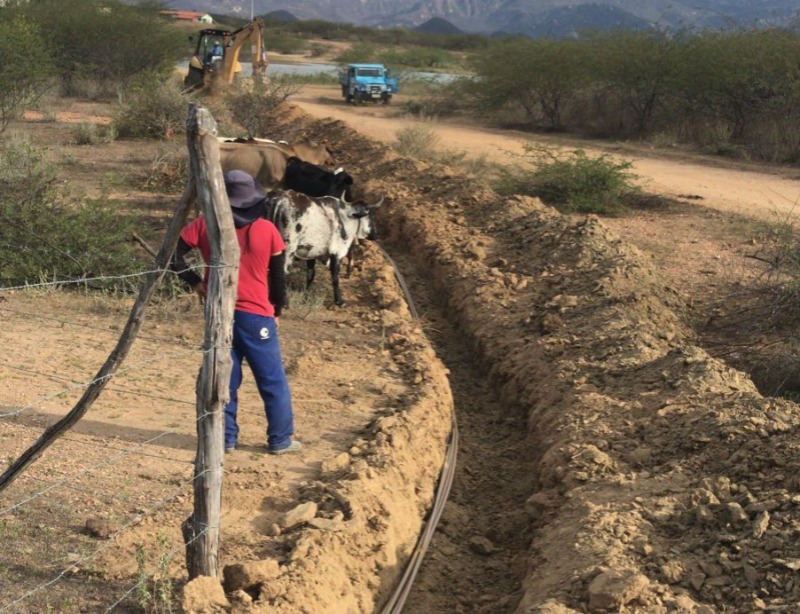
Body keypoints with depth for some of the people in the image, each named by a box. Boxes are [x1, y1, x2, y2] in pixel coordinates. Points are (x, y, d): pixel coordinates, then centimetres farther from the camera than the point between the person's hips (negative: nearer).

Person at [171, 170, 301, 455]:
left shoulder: (205, 225, -3)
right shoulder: (267, 230, -5)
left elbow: (173, 253, -4)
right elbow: (278, 276, 2)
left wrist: (195, 282, 5)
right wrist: (277, 311, 14)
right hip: (256, 315, -2)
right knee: (272, 380, 7)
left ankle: (226, 438, 15)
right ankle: (280, 440, 11)